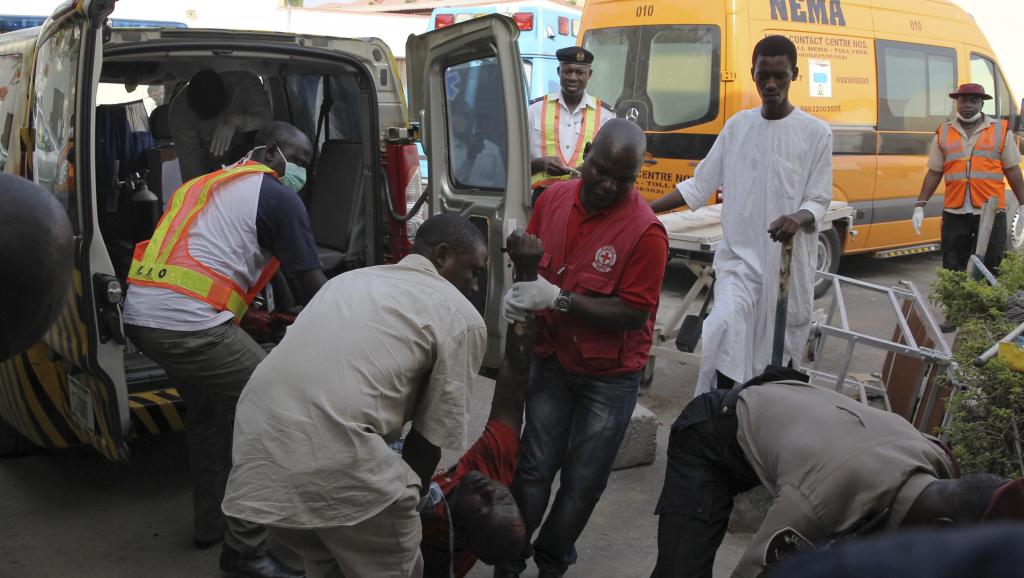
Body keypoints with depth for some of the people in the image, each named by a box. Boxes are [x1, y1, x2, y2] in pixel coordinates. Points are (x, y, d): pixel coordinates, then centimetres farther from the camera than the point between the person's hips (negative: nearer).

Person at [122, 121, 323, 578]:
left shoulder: (205, 184, 27)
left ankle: (209, 523, 38)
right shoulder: (278, 198, 2)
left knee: (208, 406, 28)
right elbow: (312, 284, 3)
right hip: (187, 324, -9)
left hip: (139, 314, 9)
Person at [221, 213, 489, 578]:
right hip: (332, 458, -7)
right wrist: (411, 495, 26)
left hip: (258, 444, 8)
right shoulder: (460, 317, 8)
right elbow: (431, 435, 7)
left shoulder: (351, 279, 29)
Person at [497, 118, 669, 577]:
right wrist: (519, 292, -12)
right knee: (534, 467, 8)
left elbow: (634, 313, -23)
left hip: (611, 376, -3)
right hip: (551, 361, 3)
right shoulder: (553, 199, -5)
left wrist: (558, 299, -27)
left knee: (583, 480, 10)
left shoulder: (645, 231, -21)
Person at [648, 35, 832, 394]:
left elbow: (818, 201, -2)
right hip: (739, 256, 1)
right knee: (725, 326, -20)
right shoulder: (737, 125, 7)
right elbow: (701, 183, 9)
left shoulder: (815, 133, -2)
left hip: (788, 260, -1)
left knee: (784, 343, 6)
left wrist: (797, 219, -26)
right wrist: (648, 210, 1)